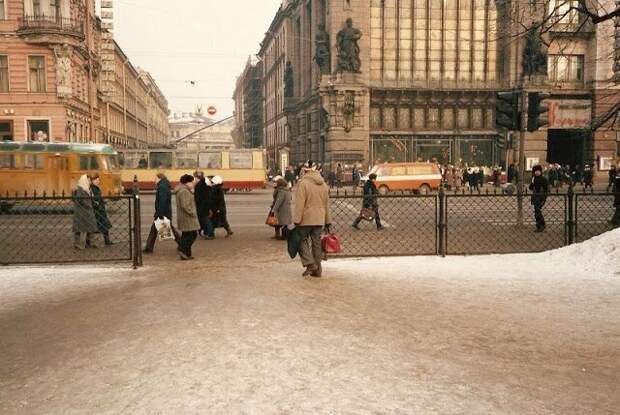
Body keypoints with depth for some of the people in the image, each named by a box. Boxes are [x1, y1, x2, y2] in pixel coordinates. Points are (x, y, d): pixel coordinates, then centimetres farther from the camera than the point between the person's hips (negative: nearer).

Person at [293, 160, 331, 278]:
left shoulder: (303, 183, -10)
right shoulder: (323, 184, 10)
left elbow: (299, 204, -15)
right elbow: (326, 204, 15)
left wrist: (297, 220, -12)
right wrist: (328, 220, 20)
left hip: (306, 219, -5)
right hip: (319, 219, 6)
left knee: (302, 240, 8)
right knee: (317, 243, 10)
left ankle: (309, 263, -7)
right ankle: (317, 270, 14)